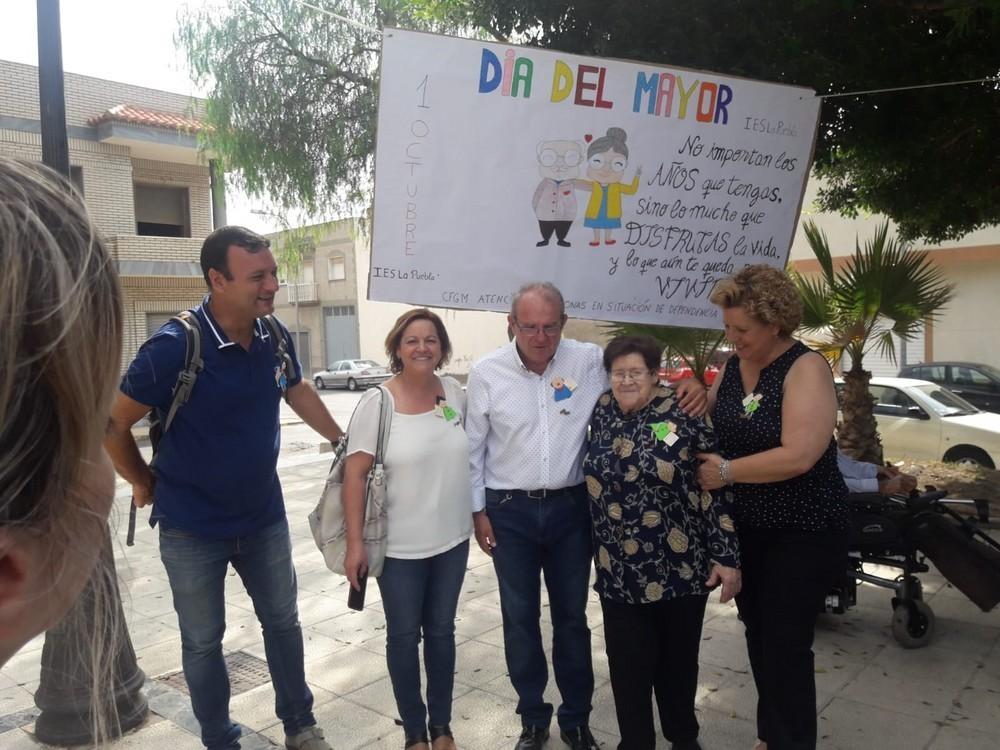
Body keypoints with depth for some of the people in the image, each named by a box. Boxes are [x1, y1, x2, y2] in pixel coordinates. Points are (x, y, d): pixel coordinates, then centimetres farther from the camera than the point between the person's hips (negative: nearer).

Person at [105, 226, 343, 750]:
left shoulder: (276, 337, -9)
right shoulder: (174, 347, -25)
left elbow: (297, 391, 12)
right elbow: (111, 423, -14)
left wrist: (344, 440, 16)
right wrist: (144, 483, -2)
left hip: (264, 517, 5)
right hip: (193, 527, -4)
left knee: (282, 622, 17)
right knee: (203, 641, 13)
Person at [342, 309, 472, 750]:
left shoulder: (456, 395, -1)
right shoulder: (377, 403, -13)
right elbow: (355, 475, -13)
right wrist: (355, 543, -14)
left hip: (452, 540, 4)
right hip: (399, 547, -3)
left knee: (441, 630, 17)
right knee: (404, 636, 11)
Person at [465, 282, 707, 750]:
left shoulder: (589, 361, -7)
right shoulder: (486, 373, -8)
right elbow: (473, 448, 0)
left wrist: (689, 384, -15)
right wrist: (478, 510, 1)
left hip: (570, 506, 1)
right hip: (510, 510, 0)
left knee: (572, 617, 14)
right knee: (519, 618, 11)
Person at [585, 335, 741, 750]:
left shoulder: (683, 415, -10)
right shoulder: (603, 412, 2)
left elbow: (717, 486, -10)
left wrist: (727, 557, -12)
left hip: (682, 565, -2)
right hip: (620, 570, 3)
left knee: (678, 660, 15)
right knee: (629, 665, 7)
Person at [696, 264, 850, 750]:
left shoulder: (806, 368, -18)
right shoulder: (732, 366, 2)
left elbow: (798, 456, -28)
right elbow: (712, 426, 15)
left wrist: (727, 471, -19)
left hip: (803, 531, -7)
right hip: (746, 526, 7)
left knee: (786, 645, 3)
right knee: (757, 633, 19)